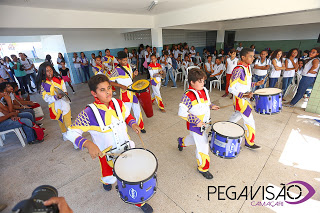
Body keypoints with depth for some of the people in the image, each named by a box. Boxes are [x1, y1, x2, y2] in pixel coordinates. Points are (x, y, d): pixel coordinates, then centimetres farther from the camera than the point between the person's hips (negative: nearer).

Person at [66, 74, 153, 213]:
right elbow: (72, 132, -17)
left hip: (127, 148, 4)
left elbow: (127, 115, 9)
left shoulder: (118, 103, -10)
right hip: (107, 154, -3)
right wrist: (88, 144, -34)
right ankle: (106, 180, 62)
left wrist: (133, 124, -11)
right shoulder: (88, 113, -23)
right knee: (111, 178, 20)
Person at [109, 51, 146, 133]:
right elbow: (109, 81, -15)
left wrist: (134, 74, -1)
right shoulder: (117, 70, -13)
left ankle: (140, 126, 33)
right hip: (125, 93, -7)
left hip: (133, 91, 7)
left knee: (137, 110, 15)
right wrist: (121, 85, -23)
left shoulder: (128, 66, 9)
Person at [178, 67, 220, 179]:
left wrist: (211, 106, -2)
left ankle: (181, 141, 61)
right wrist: (196, 121, -27)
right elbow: (182, 112, -26)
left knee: (194, 138, 29)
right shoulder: (188, 96, -25)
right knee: (202, 146, 1)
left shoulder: (204, 90, 0)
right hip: (195, 125, -8)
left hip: (203, 123, 8)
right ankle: (203, 167, 26)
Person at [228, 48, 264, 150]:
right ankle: (249, 143, 19)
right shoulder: (238, 70, -23)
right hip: (240, 99, -10)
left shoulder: (248, 67, 6)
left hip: (245, 98, 10)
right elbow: (231, 88, -23)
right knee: (249, 121, 0)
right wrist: (243, 95, -30)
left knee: (238, 115, 26)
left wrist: (255, 84, 4)